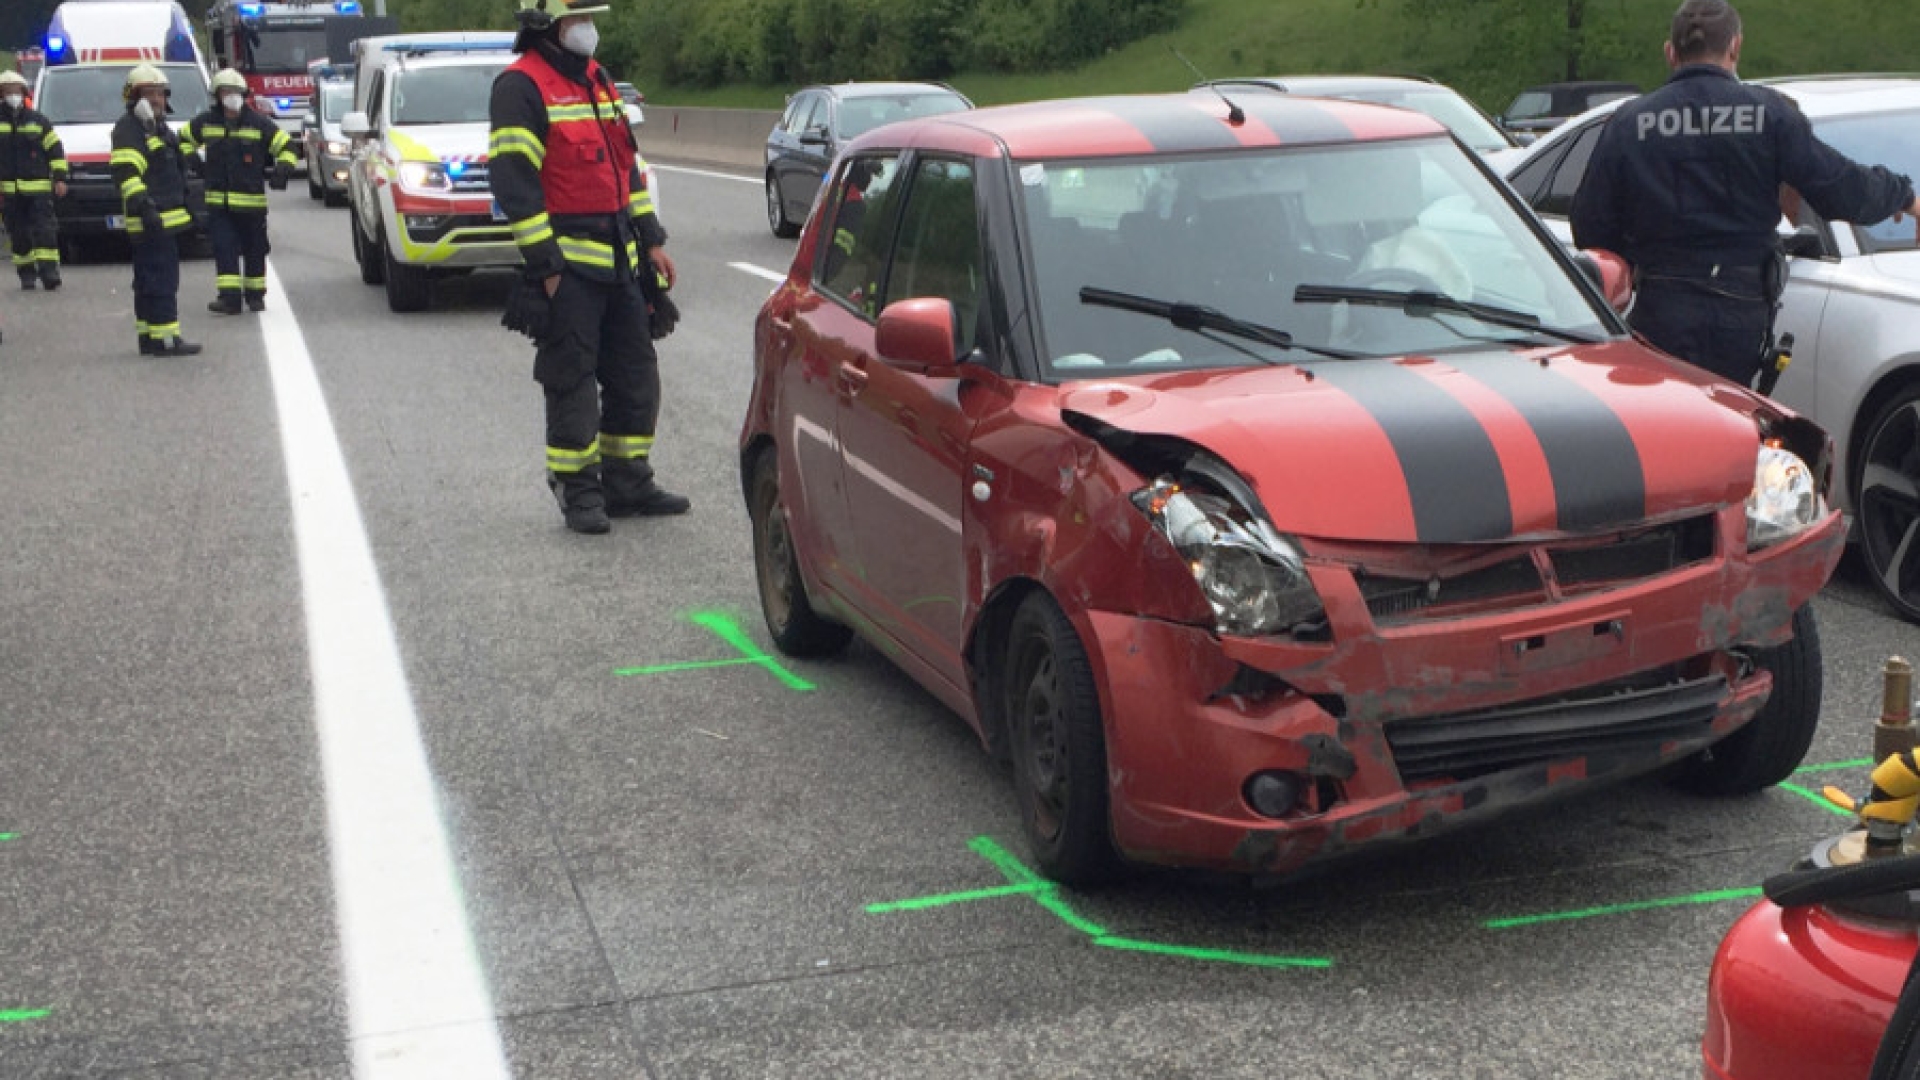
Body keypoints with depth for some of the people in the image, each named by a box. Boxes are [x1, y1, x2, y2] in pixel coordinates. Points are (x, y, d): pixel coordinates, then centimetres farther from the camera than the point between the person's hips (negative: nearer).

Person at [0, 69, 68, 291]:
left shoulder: (39, 122, 7)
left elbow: (56, 149, 8)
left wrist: (60, 178, 0)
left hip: (39, 189, -2)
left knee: (44, 230, -10)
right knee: (19, 235, 5)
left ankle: (49, 271, -12)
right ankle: (26, 274, 12)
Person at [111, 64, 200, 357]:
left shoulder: (159, 127, 22)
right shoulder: (128, 129, -10)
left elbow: (175, 168, 31)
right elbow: (126, 172, -21)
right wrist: (143, 205, -31)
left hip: (167, 219, 10)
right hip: (151, 221, -10)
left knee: (149, 283, 14)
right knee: (160, 281, -12)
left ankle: (148, 336, 20)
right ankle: (165, 338, -12)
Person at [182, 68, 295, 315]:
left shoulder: (258, 124, -2)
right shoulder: (206, 122, 6)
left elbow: (286, 146, 4)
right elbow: (184, 138, 25)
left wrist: (282, 169, -9)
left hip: (251, 200, -1)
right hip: (218, 201, 2)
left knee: (254, 249, 8)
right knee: (223, 248, -6)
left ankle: (255, 295, 22)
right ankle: (229, 297, -8)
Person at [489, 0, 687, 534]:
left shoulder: (597, 79, 16)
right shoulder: (520, 86, -10)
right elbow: (513, 180, -16)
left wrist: (650, 239, 16)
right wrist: (545, 264, -19)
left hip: (618, 258, 8)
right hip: (568, 263, -8)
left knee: (635, 373, 11)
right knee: (572, 380, -2)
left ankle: (628, 482, 21)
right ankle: (578, 490, 8)